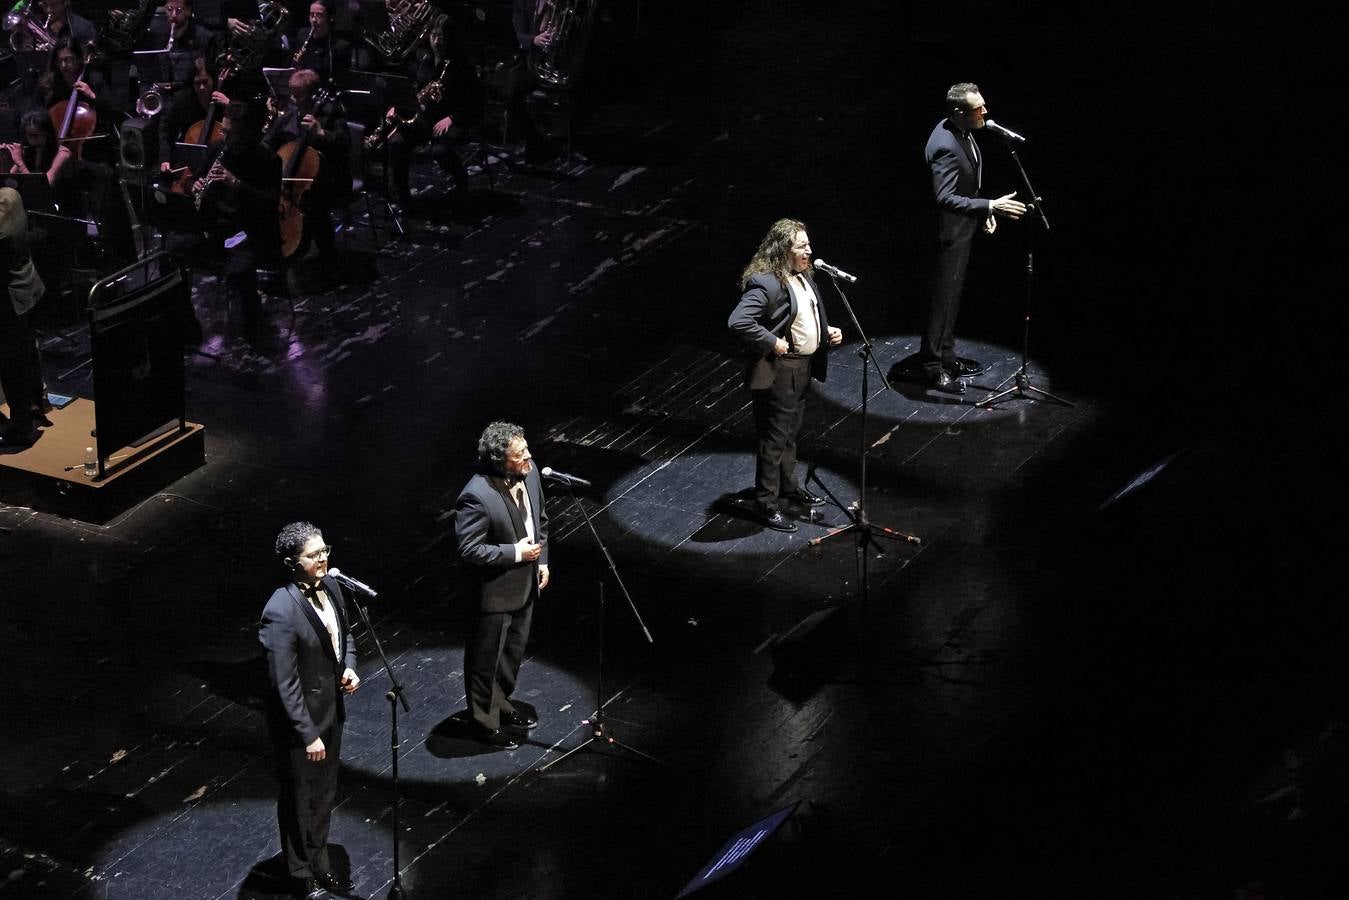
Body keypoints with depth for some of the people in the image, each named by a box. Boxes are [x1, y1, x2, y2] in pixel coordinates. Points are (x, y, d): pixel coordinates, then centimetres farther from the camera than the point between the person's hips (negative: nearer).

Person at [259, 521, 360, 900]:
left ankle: (320, 865, 43)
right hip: (300, 720, -7)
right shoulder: (281, 613, -31)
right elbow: (285, 685, -26)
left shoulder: (329, 585, -6)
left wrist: (349, 666, -5)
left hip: (331, 709, 7)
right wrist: (308, 735, -21)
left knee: (324, 794, 24)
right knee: (300, 800, 15)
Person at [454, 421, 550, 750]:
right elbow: (469, 550, -25)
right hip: (494, 591, -8)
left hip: (526, 584, 8)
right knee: (486, 659, 12)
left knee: (513, 652, 25)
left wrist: (542, 559, 6)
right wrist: (516, 552, -23)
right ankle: (484, 720, 29)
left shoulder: (529, 474, -7)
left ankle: (501, 706, 45)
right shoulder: (476, 497, -31)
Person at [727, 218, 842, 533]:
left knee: (791, 432, 25)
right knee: (774, 439, 2)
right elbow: (738, 321, -34)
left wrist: (827, 331, 4)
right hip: (778, 371, -9)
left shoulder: (803, 276, 5)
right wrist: (772, 343, -26)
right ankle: (768, 504, 13)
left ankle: (789, 486, 42)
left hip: (804, 365, 9)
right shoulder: (766, 284, -25)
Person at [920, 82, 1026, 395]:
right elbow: (945, 197, -34)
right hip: (948, 232, -10)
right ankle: (933, 367, 14)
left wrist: (984, 210, 12)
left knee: (952, 297, 20)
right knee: (942, 298, 2)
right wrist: (990, 207, -37)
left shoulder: (962, 132, 1)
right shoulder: (945, 146, -30)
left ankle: (946, 357, 33)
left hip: (963, 228, 10)